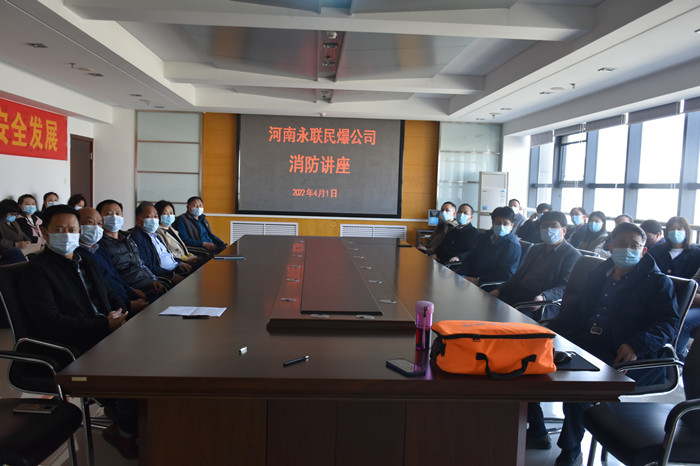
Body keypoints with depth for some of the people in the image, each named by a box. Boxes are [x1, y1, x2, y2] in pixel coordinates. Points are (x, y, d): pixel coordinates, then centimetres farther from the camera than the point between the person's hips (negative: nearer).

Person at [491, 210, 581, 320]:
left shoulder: (573, 255, 2)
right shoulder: (536, 249, 25)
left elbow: (565, 286, -10)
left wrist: (543, 297, -28)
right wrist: (499, 290, 9)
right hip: (516, 294, 7)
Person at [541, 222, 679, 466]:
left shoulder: (658, 282, 4)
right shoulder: (600, 274, 22)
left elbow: (668, 323, -8)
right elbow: (576, 308, 26)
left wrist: (637, 345, -26)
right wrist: (550, 329, 9)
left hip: (621, 355, -6)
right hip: (581, 342, 7)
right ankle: (535, 430, 4)